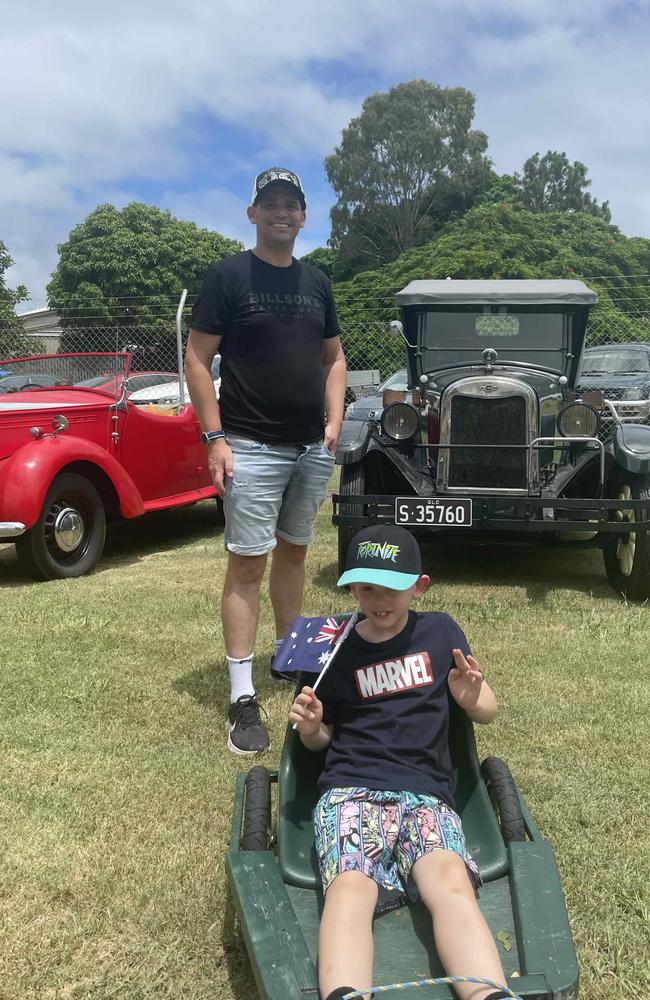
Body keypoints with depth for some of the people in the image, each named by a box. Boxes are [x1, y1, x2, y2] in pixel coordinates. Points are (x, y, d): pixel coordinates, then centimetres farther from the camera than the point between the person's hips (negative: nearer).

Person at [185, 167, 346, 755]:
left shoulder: (316, 282, 12)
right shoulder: (228, 277, -4)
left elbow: (333, 357, 18)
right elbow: (197, 360, -6)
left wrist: (334, 422, 5)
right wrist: (214, 438, -14)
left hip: (313, 448, 6)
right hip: (251, 447, -5)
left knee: (294, 553, 15)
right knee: (247, 564, -5)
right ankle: (243, 698, 0)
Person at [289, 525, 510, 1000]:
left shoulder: (441, 632, 10)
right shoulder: (335, 650, 9)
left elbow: (489, 711, 17)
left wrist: (472, 699, -7)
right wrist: (310, 728, -4)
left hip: (427, 791, 1)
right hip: (351, 788, 0)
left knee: (452, 882, -32)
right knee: (350, 886, -33)